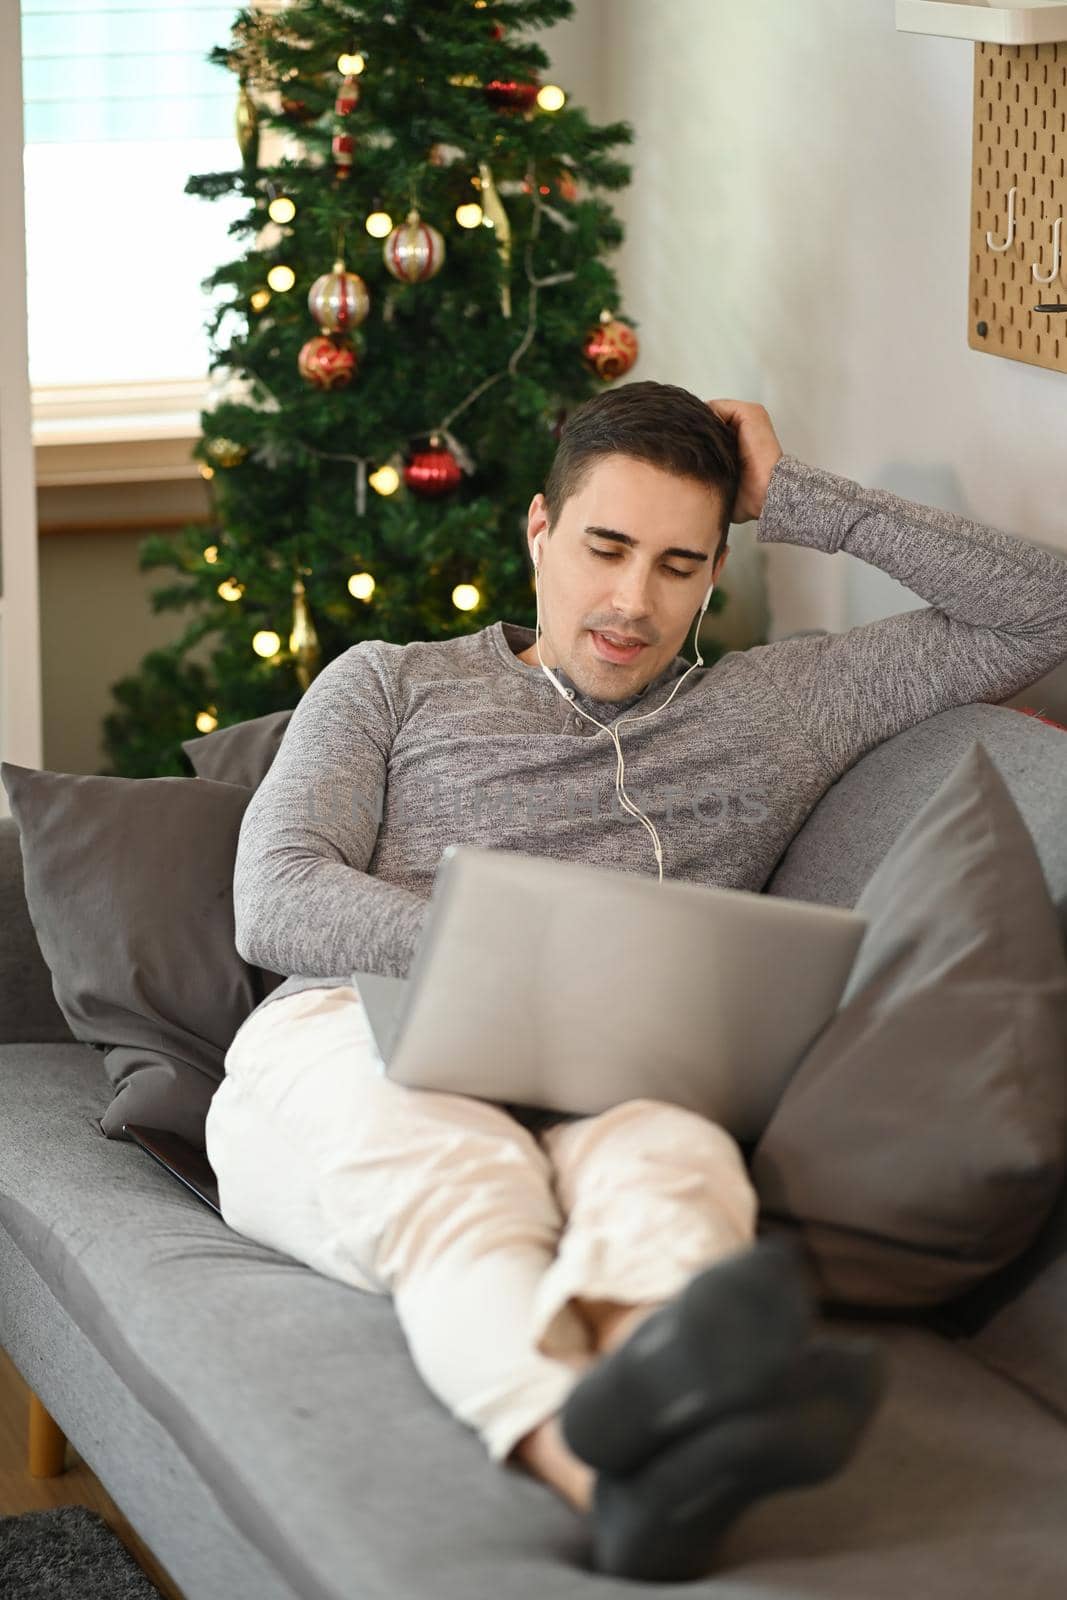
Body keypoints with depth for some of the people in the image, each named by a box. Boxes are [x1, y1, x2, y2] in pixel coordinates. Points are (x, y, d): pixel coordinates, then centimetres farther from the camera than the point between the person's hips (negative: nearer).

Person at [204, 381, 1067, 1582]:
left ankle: (650, 1372, -76)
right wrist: (515, 952, -9)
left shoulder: (772, 709, 29)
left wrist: (798, 501, 25)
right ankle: (616, 1479, -74)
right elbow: (275, 900, 9)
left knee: (665, 1149, -39)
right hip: (350, 1048, -1)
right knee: (453, 1167, -41)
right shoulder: (389, 684, 26)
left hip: (597, 1081, 2)